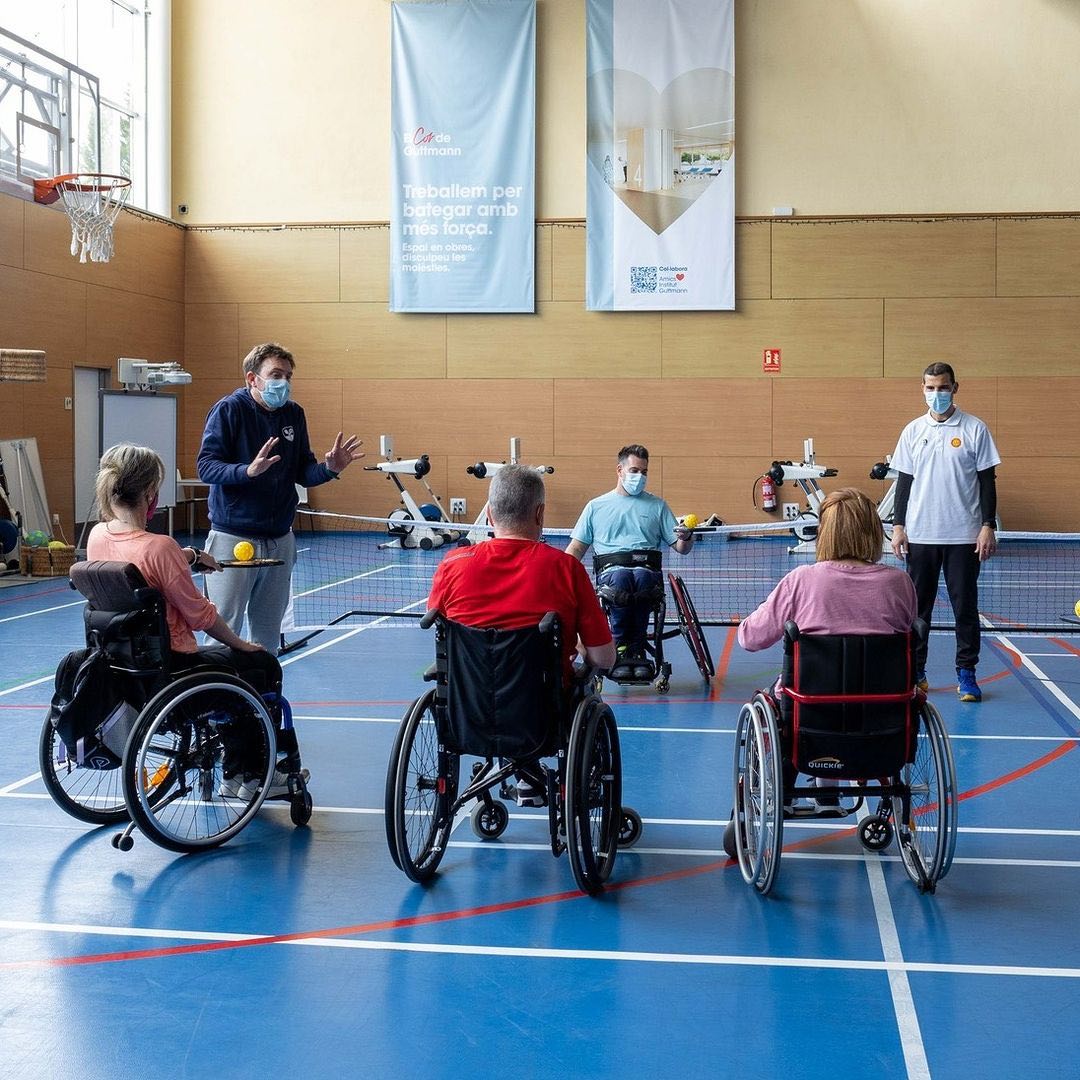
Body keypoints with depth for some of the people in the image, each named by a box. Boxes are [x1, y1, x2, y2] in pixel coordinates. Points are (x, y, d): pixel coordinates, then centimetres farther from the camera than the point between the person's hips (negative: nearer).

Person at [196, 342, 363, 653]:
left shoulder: (294, 414, 8)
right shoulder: (229, 410, -8)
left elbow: (302, 473, 11)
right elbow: (206, 467, -15)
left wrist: (329, 469, -9)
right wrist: (249, 470, -31)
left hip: (279, 539, 5)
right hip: (233, 537, -5)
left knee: (268, 632, 11)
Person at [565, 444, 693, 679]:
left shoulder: (657, 505, 23)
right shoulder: (596, 506, 22)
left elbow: (681, 548, 18)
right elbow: (576, 549, 19)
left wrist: (686, 538, -6)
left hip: (647, 569, 1)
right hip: (610, 569, 0)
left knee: (642, 578, -38)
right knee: (619, 580, -39)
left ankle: (631, 650, -32)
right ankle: (622, 647, -33)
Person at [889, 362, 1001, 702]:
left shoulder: (975, 429, -1)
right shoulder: (913, 431, 7)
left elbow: (987, 480, 0)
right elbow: (904, 480, 10)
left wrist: (988, 526, -7)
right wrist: (898, 526, 4)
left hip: (964, 534, -2)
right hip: (920, 534, 3)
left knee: (965, 605, 2)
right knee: (917, 605, 7)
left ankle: (966, 673, 10)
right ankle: (915, 671, 16)